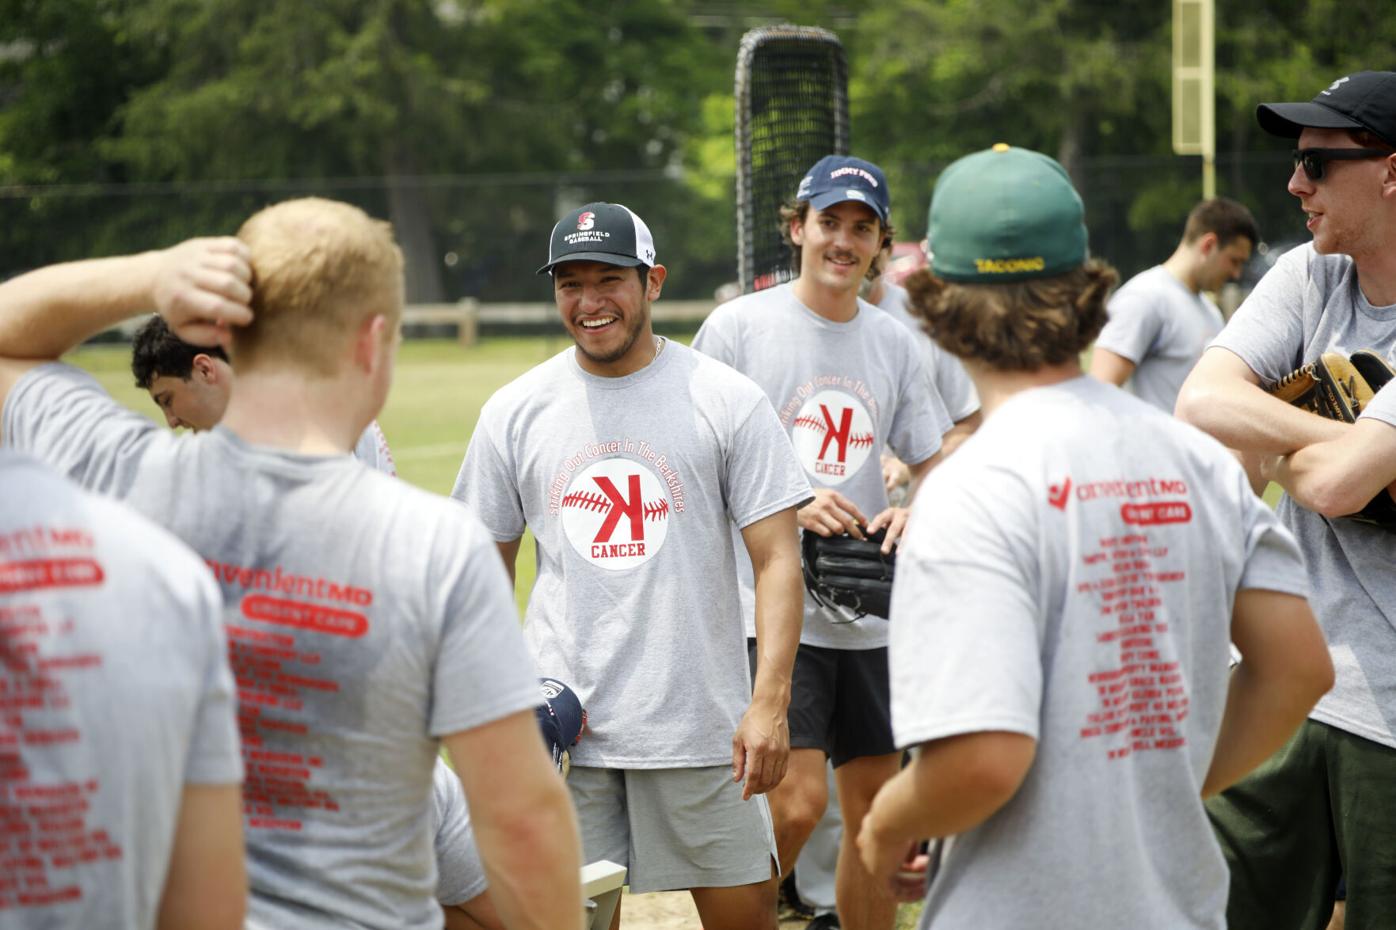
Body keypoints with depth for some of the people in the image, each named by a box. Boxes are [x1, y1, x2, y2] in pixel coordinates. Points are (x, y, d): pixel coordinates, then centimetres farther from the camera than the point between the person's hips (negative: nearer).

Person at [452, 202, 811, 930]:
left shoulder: (727, 400, -1)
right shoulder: (514, 412, 6)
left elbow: (777, 559, -3)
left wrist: (770, 701, -13)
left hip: (702, 724, -1)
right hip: (560, 728, 2)